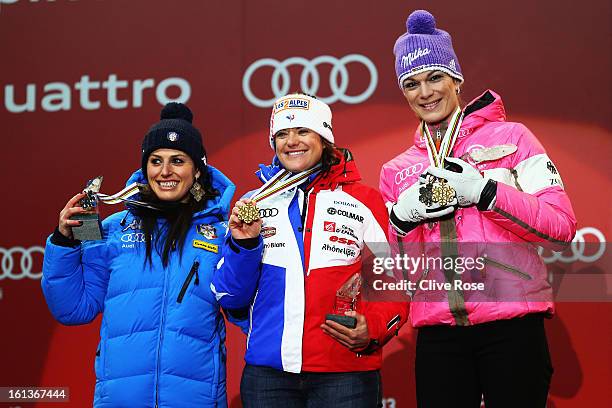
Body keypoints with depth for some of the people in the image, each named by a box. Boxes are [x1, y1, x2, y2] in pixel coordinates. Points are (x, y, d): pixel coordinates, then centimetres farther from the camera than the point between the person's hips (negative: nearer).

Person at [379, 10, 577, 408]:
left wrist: (484, 190, -14)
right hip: (438, 335, 3)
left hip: (512, 328, -3)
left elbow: (562, 228, -5)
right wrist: (402, 216, -3)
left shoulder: (510, 137, 4)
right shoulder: (397, 170, 14)